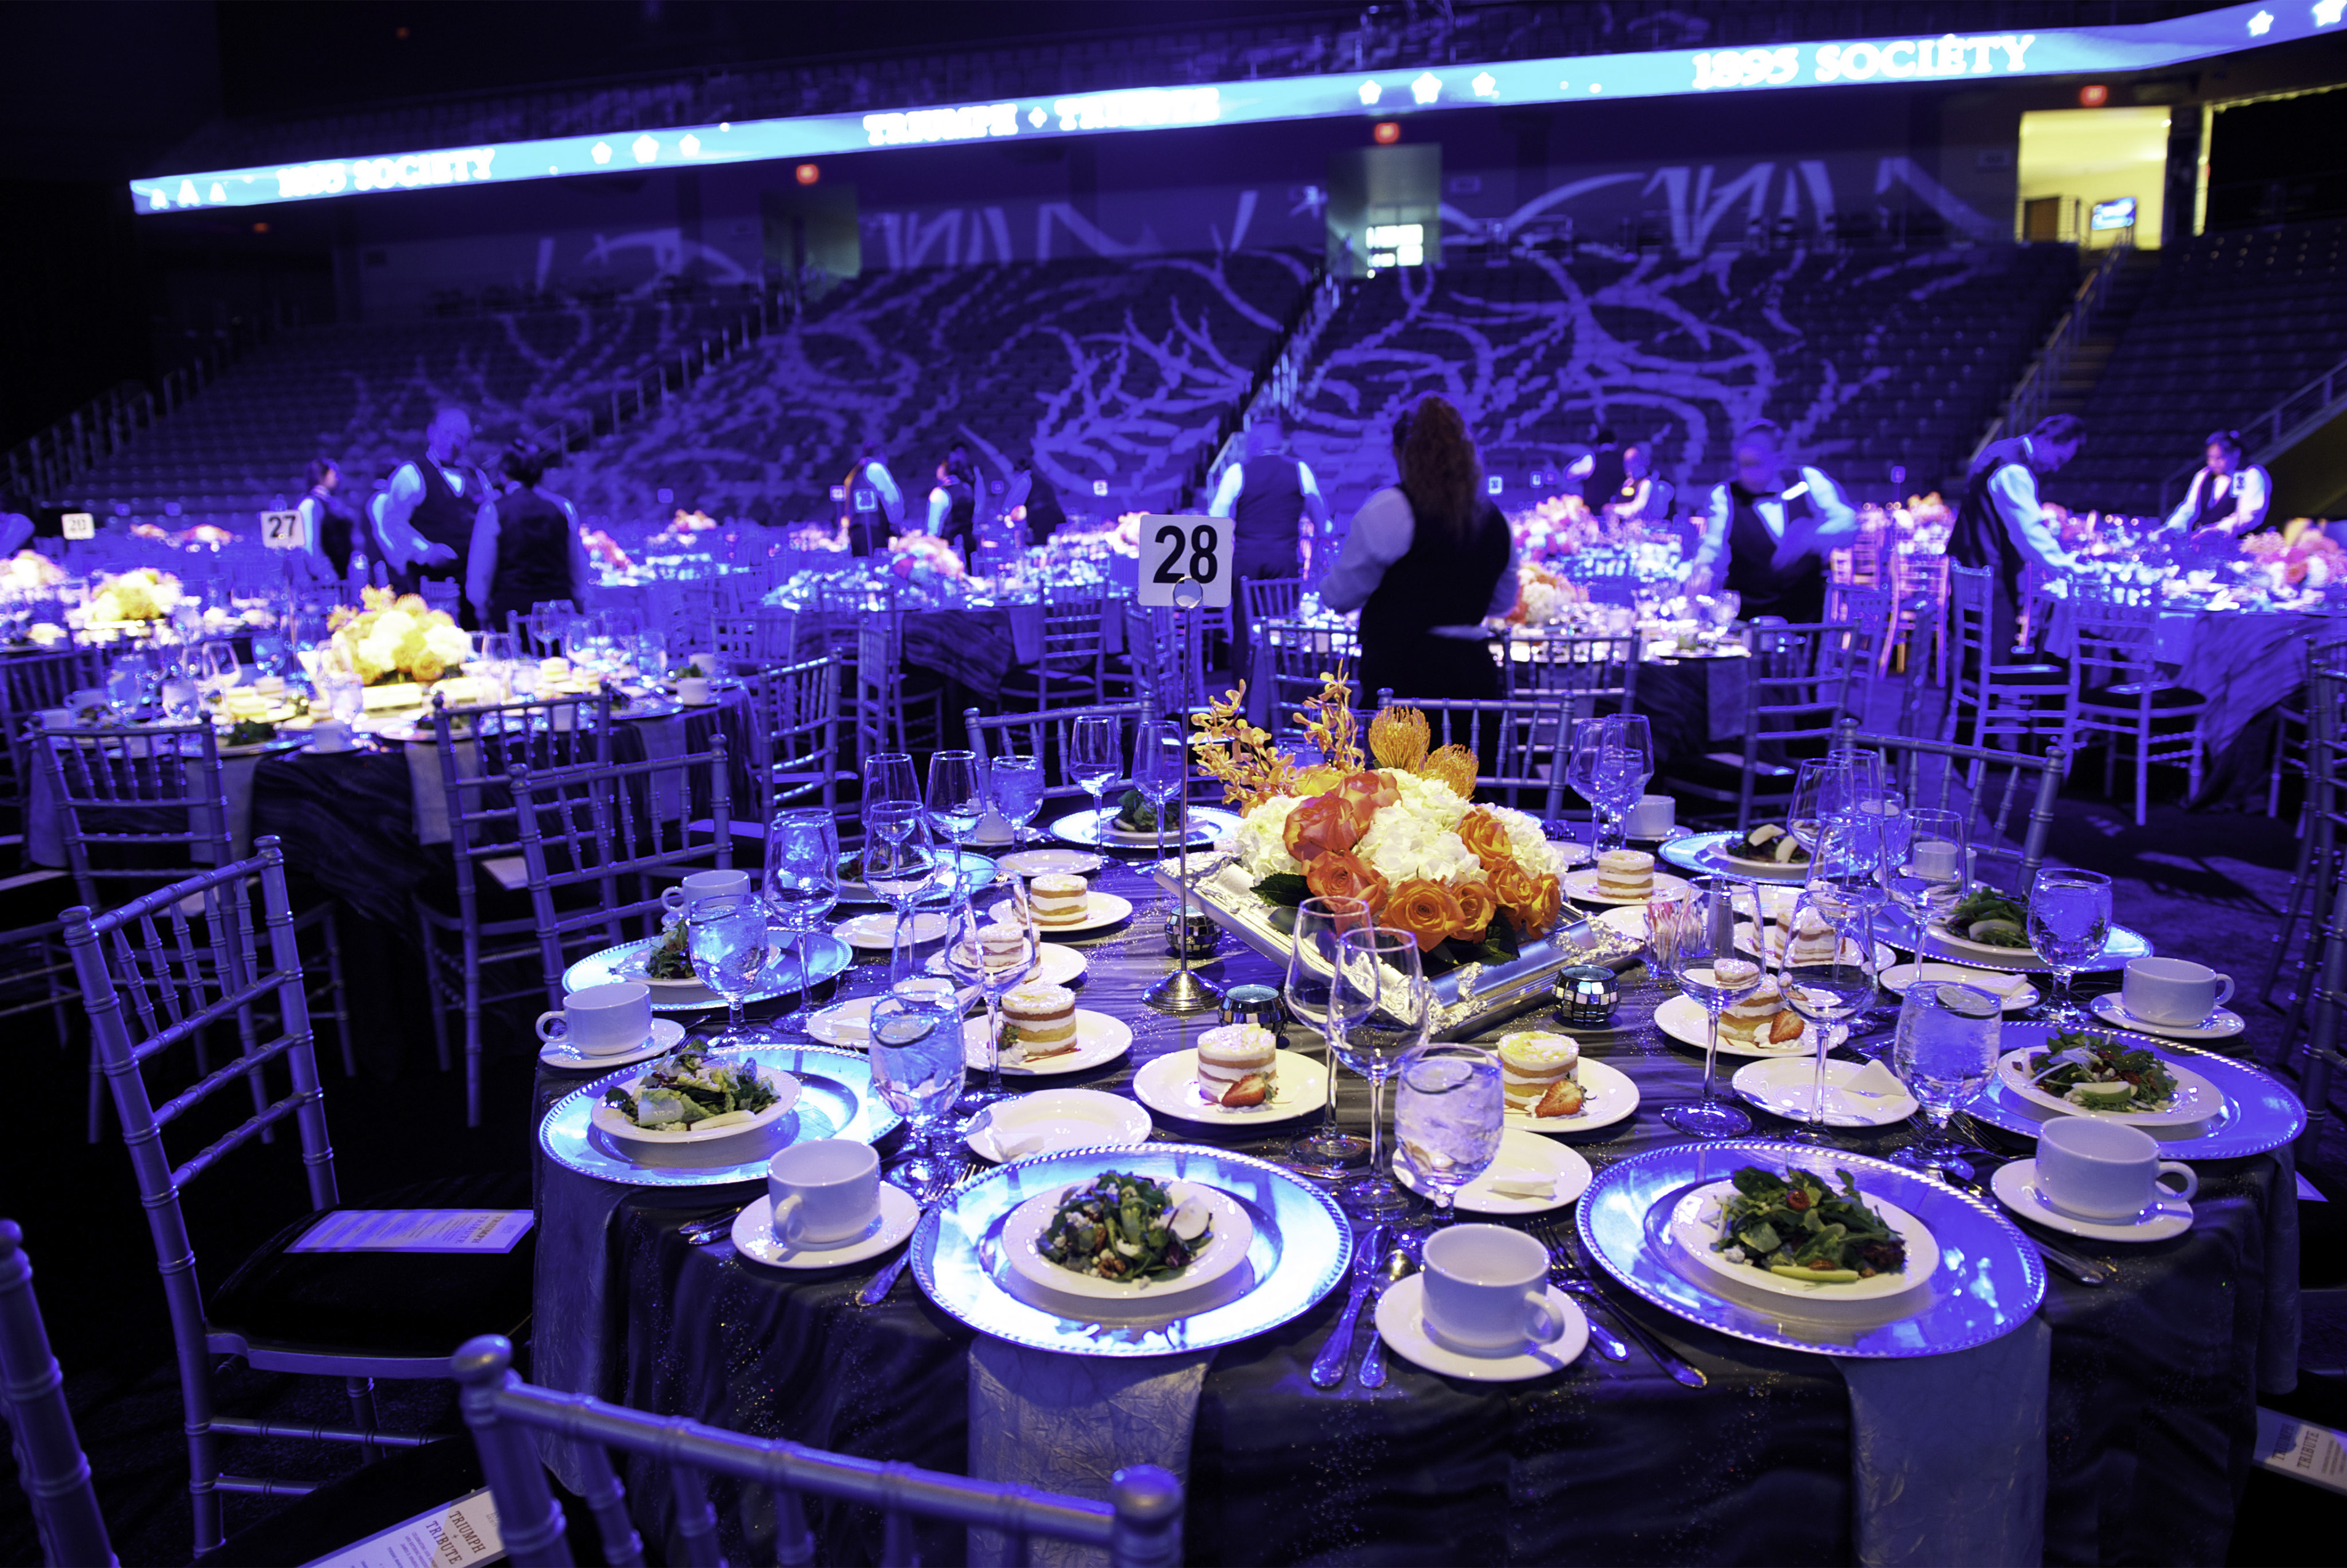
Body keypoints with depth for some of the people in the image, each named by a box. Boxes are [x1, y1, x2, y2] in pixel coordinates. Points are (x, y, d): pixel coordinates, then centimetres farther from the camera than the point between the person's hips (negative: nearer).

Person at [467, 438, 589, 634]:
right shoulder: (563, 507, 5)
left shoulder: (493, 511, -3)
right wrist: (578, 603, 21)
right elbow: (578, 566, 10)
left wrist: (483, 611, 11)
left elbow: (479, 572, -1)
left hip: (510, 608, -3)